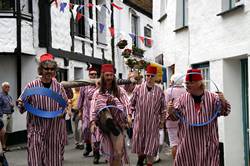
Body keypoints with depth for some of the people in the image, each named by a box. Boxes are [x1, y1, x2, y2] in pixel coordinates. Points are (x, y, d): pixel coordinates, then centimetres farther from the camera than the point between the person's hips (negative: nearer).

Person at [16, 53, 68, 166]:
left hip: (54, 130, 2)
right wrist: (21, 105, -18)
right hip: (36, 129, -2)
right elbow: (22, 109, 4)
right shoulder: (32, 86, -1)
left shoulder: (59, 87, 4)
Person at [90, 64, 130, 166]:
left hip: (118, 123, -2)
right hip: (104, 124, 2)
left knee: (118, 153, -10)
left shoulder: (120, 91, 11)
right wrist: (93, 122, -14)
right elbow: (93, 109, 1)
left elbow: (127, 105, 0)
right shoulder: (98, 93, 10)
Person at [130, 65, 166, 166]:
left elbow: (163, 108, 5)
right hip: (139, 121, 1)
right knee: (139, 142, 12)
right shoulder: (138, 89, -1)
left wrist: (162, 121, 5)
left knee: (151, 145, 1)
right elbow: (132, 103, 5)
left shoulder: (159, 91, -1)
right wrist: (129, 115, -1)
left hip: (153, 123, -1)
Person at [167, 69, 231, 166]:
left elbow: (223, 111, 0)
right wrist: (171, 111, -17)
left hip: (207, 141, -1)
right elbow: (175, 116, 5)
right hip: (187, 141, 1)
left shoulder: (212, 98, 0)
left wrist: (223, 103, -20)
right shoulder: (183, 98, 3)